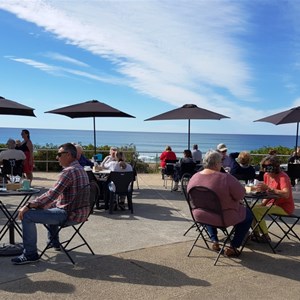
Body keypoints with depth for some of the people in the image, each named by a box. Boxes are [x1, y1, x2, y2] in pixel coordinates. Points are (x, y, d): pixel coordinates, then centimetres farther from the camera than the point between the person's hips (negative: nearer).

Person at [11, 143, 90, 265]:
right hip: (80, 211, 10)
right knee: (50, 207, 36)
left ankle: (30, 254, -2)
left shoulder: (69, 171, -20)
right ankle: (54, 242, 42)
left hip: (70, 214, -10)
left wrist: (28, 205, -17)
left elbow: (51, 194, -25)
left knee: (27, 215, -11)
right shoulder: (80, 169, 12)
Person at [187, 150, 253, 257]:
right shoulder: (226, 178, -26)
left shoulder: (193, 178, -9)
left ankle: (214, 241, 34)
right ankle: (233, 247, 19)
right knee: (248, 214, 20)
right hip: (223, 219, -5)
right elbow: (240, 195, -18)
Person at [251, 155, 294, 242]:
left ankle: (265, 236, -5)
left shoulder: (282, 177, -20)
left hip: (284, 207, -8)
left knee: (256, 210, -21)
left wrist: (268, 188, -40)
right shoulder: (266, 175, 3)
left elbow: (286, 194, -36)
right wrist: (263, 204, -7)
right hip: (273, 203, 8)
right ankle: (256, 233, 8)